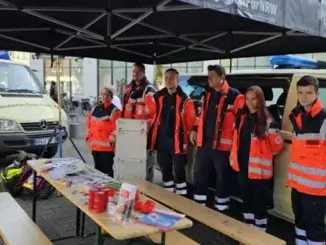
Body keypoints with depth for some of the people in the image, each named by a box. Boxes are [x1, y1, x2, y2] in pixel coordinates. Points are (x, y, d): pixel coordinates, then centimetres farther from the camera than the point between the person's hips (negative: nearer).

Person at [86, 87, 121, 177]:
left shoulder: (115, 110, -6)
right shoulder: (94, 109, 13)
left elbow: (117, 128, -12)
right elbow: (89, 125, 18)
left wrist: (111, 141, -15)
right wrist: (89, 138, 12)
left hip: (107, 147, -6)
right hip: (94, 146, 6)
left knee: (107, 170, -3)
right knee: (97, 169, 17)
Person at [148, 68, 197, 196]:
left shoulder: (184, 99, -7)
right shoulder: (159, 97, 9)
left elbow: (191, 121, -8)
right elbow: (154, 118, 16)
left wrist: (186, 140, -10)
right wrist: (152, 136, 9)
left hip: (177, 140, -6)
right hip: (162, 139, 6)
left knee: (179, 171, -1)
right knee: (165, 170, 15)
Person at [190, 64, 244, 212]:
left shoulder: (235, 96, -9)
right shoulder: (206, 95, 13)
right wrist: (195, 129, 17)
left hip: (222, 145, -6)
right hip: (204, 143, 7)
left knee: (222, 179, 7)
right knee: (200, 176, 14)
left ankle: (220, 210, 21)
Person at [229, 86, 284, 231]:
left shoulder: (267, 120, -13)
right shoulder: (242, 117, 5)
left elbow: (277, 144, -9)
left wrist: (263, 155, 4)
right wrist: (235, 157, 12)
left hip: (258, 168, -6)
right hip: (242, 166, 7)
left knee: (259, 202, 4)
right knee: (246, 199, 19)